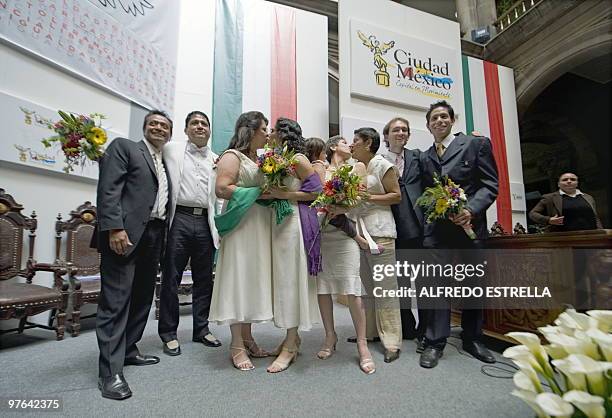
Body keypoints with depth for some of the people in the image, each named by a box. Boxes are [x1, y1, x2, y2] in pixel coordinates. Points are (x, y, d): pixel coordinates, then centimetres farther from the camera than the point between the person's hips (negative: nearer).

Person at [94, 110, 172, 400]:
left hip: (154, 237, 7)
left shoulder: (166, 164, 22)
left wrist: (164, 237, 9)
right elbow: (108, 189, -8)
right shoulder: (123, 147, 5)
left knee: (143, 297, 12)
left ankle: (128, 351, 26)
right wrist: (114, 227, -19)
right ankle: (110, 371, 2)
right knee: (116, 300, -4)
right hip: (126, 233, -7)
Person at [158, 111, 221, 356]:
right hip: (179, 219, -3)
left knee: (204, 279, 9)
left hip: (205, 223, 3)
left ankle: (201, 329, 24)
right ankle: (168, 333, 18)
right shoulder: (171, 150, 8)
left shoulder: (217, 160, 15)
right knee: (171, 278, 4)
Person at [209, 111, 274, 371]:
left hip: (259, 227, 8)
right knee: (238, 279, -3)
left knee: (253, 280, 9)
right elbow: (221, 189, -16)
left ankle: (247, 338, 20)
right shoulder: (232, 156, -4)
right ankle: (237, 345, 7)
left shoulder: (259, 159, 20)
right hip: (240, 226, -8)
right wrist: (259, 192, -16)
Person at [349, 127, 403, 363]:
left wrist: (368, 197, -13)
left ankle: (391, 340, 4)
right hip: (357, 230, 6)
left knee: (385, 286, -4)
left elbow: (397, 196, -4)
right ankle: (368, 330, 23)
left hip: (379, 230, -6)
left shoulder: (382, 165, -1)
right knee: (364, 284, 10)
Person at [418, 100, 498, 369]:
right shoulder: (425, 158, 16)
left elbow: (490, 184, -1)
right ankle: (435, 342, 8)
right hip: (436, 229, 2)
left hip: (469, 225, -1)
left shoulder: (476, 144, 6)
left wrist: (470, 210, -16)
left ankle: (472, 339, 27)